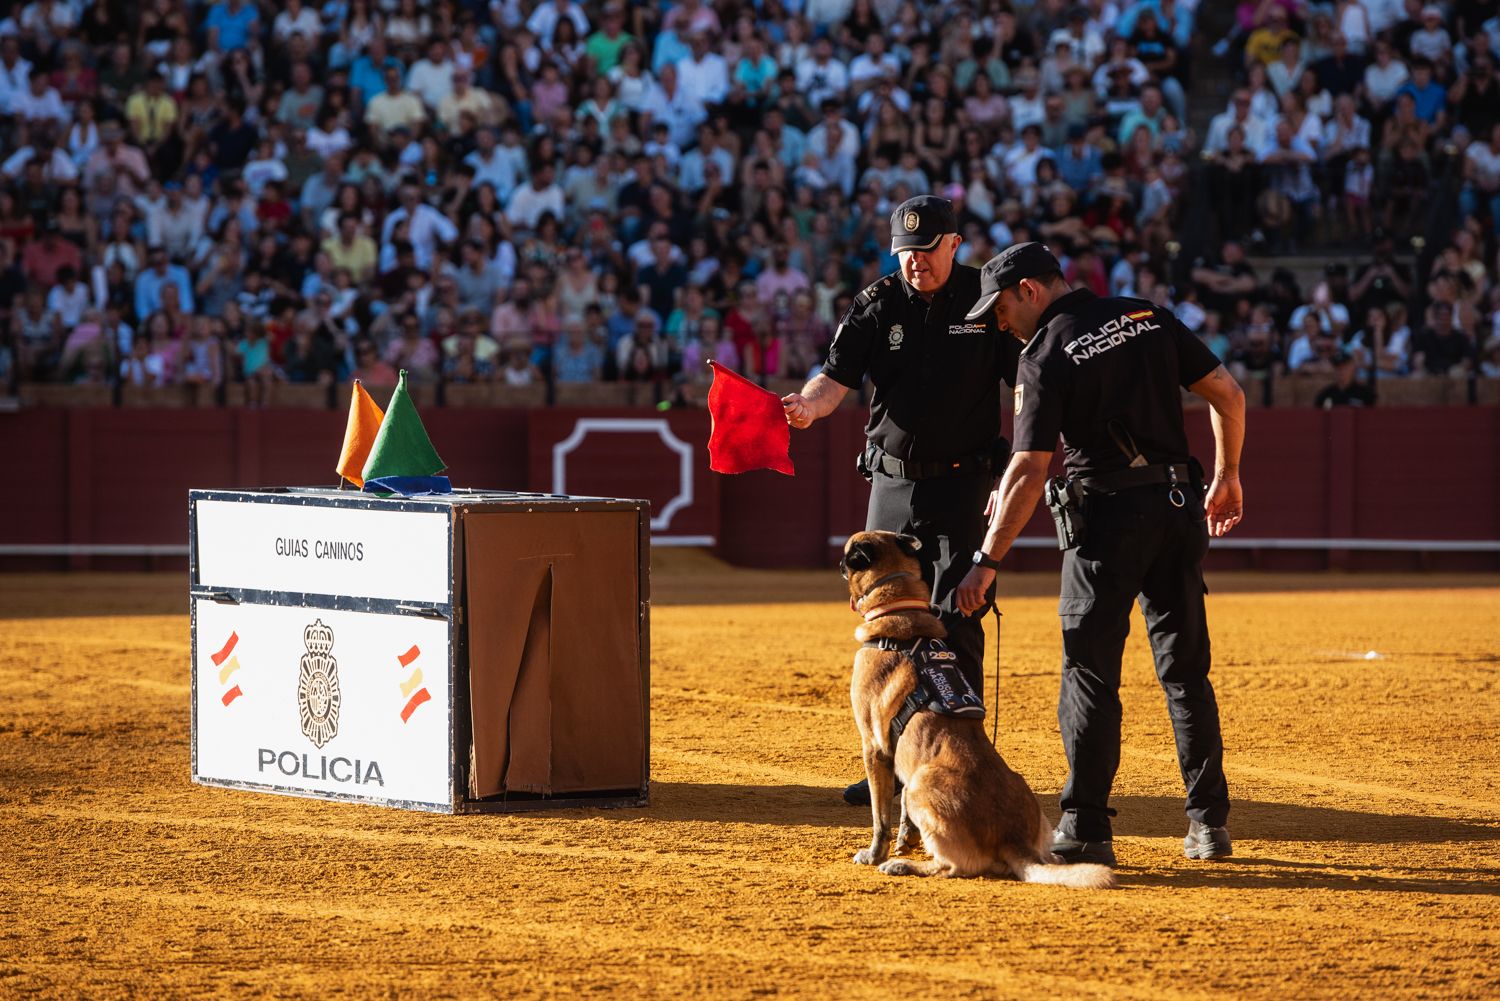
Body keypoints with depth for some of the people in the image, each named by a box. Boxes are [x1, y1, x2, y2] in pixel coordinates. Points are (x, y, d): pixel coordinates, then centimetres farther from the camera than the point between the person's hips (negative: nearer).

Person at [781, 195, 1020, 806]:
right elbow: (837, 376, -7)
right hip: (892, 481, 4)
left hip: (963, 484, -4)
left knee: (955, 623, -10)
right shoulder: (878, 306, 3)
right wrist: (809, 403, -31)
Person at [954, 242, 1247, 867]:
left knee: (1090, 671, -1)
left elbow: (1029, 470, -14)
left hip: (1107, 515, -5)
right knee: (1185, 669, 12)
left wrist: (988, 562, -13)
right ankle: (1209, 822, 13)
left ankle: (1085, 829, -7)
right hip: (1179, 509, 5)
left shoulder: (1045, 355, -8)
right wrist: (1227, 477, 19)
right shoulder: (1149, 319, 9)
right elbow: (1226, 393, 8)